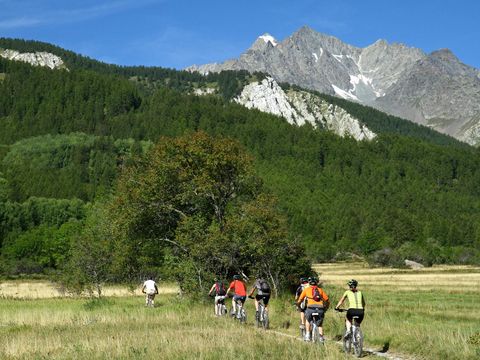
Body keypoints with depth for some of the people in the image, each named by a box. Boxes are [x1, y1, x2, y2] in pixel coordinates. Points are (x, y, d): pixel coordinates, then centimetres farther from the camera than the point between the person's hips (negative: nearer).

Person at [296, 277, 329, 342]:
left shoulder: (306, 289, 19)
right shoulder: (320, 290, 22)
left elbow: (299, 300, 23)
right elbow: (327, 300, 17)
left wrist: (298, 306, 41)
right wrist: (325, 309, 32)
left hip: (311, 308, -1)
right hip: (320, 309, 1)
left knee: (308, 321, 28)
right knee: (320, 324, 22)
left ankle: (307, 335, 17)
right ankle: (321, 338, 9)